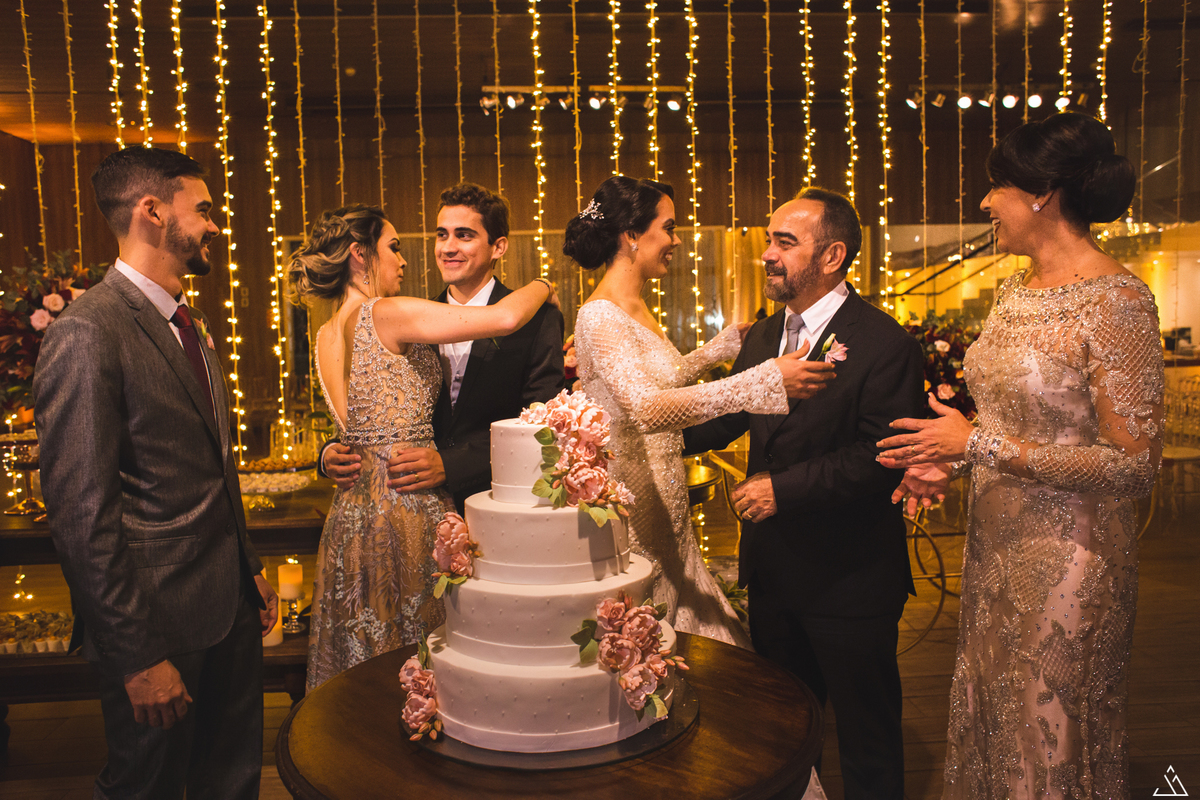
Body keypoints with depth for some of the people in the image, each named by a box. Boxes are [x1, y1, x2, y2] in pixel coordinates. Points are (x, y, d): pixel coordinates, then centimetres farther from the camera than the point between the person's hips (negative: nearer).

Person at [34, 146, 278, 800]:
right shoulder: (87, 334, -18)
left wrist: (250, 569, 15)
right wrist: (139, 656, -18)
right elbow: (81, 517, -20)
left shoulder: (189, 323, 11)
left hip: (229, 601, 8)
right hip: (160, 619, -8)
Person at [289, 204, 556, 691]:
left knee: (364, 660, 18)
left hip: (350, 514, 8)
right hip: (407, 508, -8)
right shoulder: (387, 314, -13)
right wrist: (542, 285, 2)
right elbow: (506, 318, -19)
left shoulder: (326, 336, 11)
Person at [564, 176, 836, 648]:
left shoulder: (637, 309, 9)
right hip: (629, 498, -9)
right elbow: (646, 407, -35)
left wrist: (726, 344, 23)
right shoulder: (600, 316, -20)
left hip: (662, 497, 9)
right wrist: (765, 380, -40)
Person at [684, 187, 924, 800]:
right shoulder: (762, 338, 7)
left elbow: (882, 456, -22)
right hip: (770, 572, 7)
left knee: (866, 740, 13)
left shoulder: (884, 344, -16)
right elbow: (720, 422, 7)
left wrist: (784, 488, -23)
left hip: (849, 581, -6)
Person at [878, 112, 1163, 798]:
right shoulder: (1015, 290, 6)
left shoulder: (1115, 301, -19)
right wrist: (950, 461, -1)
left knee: (1052, 740, 12)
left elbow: (1135, 466, -21)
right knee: (990, 718, 21)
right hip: (995, 542, 7)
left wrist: (980, 443, -21)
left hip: (1068, 559, -7)